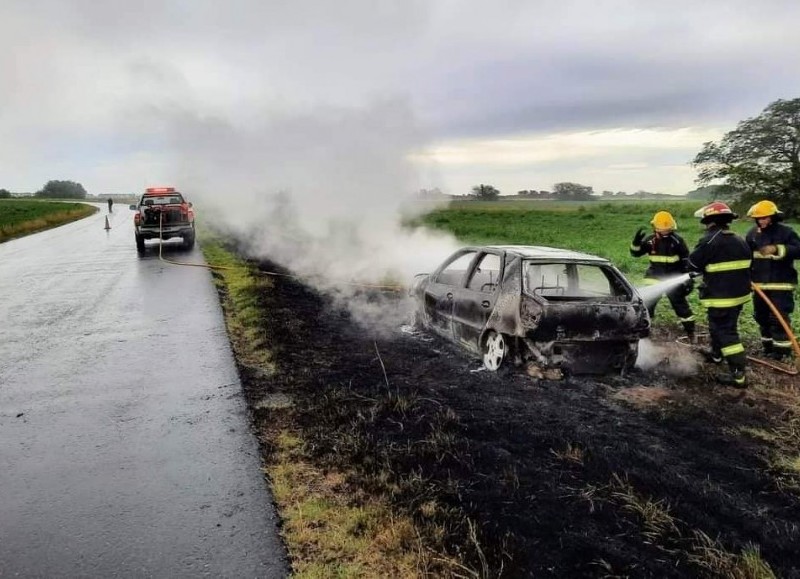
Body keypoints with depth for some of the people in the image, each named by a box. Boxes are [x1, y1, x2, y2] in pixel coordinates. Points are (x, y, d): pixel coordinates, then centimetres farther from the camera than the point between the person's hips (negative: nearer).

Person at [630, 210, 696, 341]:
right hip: (654, 278, 2)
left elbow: (686, 260, -4)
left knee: (680, 305, 4)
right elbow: (635, 253, -1)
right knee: (647, 303, 3)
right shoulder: (650, 240, -3)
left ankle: (690, 332, 15)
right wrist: (636, 242, -20)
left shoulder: (677, 240, -9)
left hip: (673, 279, -2)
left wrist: (689, 278, -6)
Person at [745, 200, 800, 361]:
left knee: (779, 317, -6)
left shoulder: (786, 232, -8)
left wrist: (777, 249, -30)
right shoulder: (752, 233, 6)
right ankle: (768, 345, 29)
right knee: (761, 316, 14)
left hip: (781, 283, -6)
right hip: (759, 284, 6)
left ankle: (783, 348, 5)